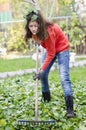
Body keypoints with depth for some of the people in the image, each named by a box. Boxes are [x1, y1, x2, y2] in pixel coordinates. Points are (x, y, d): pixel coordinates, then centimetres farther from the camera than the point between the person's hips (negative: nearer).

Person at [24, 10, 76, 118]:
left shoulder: (48, 31, -36)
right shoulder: (35, 31, -17)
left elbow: (51, 54, -29)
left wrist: (41, 69, -31)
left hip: (61, 48, -7)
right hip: (50, 49, 7)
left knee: (64, 78, -19)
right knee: (43, 74, 4)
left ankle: (70, 109, -23)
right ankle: (46, 99, 26)